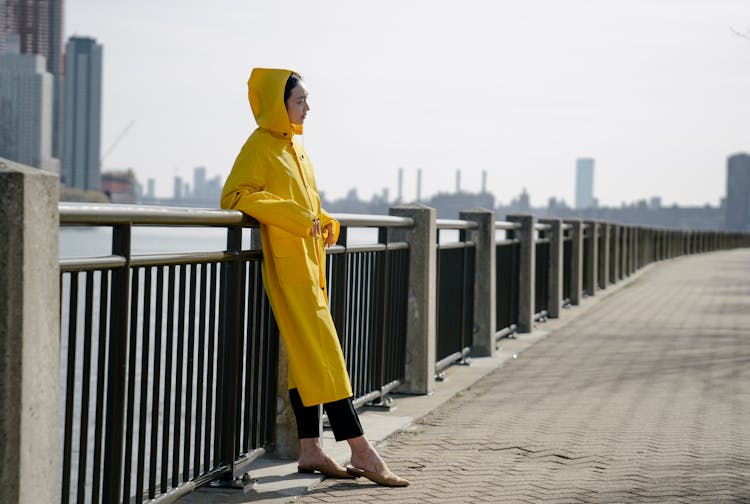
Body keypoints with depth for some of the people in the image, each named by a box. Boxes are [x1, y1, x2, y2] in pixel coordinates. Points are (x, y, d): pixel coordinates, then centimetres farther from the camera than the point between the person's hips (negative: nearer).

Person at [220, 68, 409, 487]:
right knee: (324, 351, -10)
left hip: (309, 260, 9)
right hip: (287, 260, -9)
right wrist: (295, 217, -21)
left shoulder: (295, 147, 17)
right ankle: (361, 452, -10)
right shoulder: (261, 146, -8)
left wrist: (325, 223, 8)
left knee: (307, 353, 7)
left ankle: (311, 450, 9)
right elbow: (237, 195, -16)